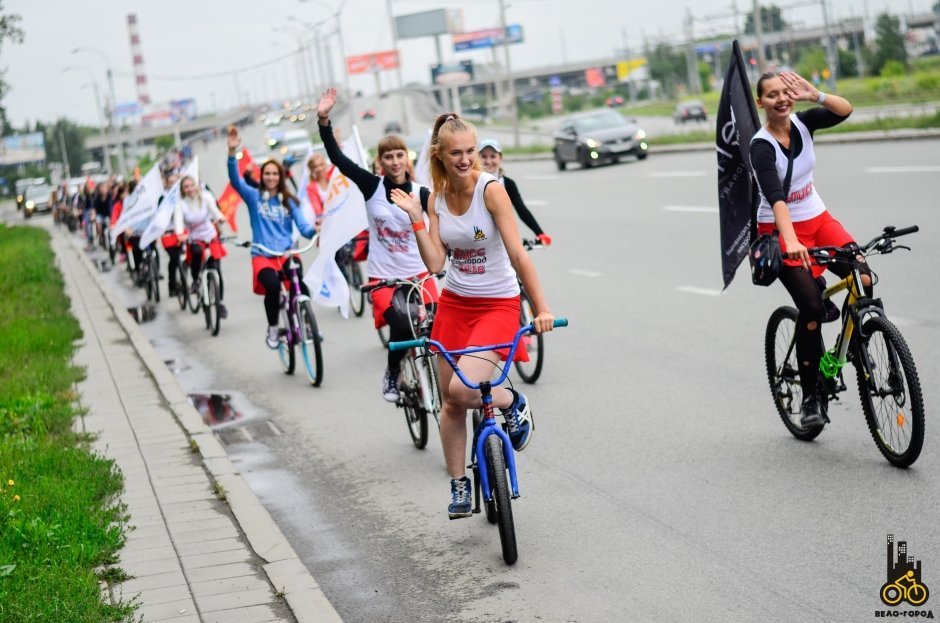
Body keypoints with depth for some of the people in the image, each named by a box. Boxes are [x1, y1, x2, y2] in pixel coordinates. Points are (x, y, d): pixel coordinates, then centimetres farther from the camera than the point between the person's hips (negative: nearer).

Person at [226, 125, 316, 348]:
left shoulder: (289, 201, 10)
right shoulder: (254, 196, 6)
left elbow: (303, 226, 1)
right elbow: (235, 179, -10)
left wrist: (314, 230, -24)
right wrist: (232, 152, -25)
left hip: (287, 253, 1)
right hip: (262, 256, -1)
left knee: (301, 286, -28)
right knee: (272, 286, -31)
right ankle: (272, 329, -9)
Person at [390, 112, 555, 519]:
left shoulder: (490, 189, -15)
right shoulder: (437, 198, 0)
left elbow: (517, 253, -18)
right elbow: (434, 262, -6)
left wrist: (541, 308, -21)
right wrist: (414, 217, -12)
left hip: (498, 305, -5)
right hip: (454, 304, 5)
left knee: (462, 390, -23)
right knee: (451, 402, 9)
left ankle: (513, 402, 8)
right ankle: (458, 485, 26)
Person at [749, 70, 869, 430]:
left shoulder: (802, 123, -3)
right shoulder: (761, 146, -19)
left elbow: (845, 110, -17)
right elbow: (775, 197, -34)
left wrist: (815, 95, -35)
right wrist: (791, 242, -47)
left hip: (817, 218, 5)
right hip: (780, 229, -5)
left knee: (864, 279, -18)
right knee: (811, 306, -16)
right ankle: (810, 397, -4)